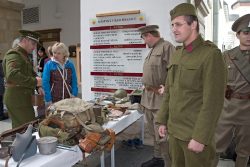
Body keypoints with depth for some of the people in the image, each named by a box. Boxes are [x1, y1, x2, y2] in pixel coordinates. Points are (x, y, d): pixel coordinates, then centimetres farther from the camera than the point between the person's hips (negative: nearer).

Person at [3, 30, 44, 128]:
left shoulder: (23, 55, 19)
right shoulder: (14, 54, -14)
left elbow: (30, 73, 25)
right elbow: (12, 75, -31)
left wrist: (38, 86, 7)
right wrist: (34, 81, -25)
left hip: (22, 98, 10)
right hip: (17, 99, -10)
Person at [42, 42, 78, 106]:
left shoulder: (70, 64, 5)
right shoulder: (49, 65, -3)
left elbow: (74, 81, 8)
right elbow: (45, 83, -6)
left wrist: (74, 94, -4)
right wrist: (48, 100, -11)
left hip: (68, 99, 3)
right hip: (54, 100, -2)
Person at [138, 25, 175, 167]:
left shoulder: (167, 47, -10)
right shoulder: (153, 50, 19)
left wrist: (166, 88, -23)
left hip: (160, 98, -10)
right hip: (148, 97, 10)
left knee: (162, 135, -4)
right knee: (154, 133, 19)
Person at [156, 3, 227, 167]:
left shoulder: (211, 54, -14)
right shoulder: (176, 54, 8)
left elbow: (213, 101, -19)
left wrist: (200, 137, -19)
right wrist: (163, 121, 12)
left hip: (195, 133, -6)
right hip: (174, 129, 7)